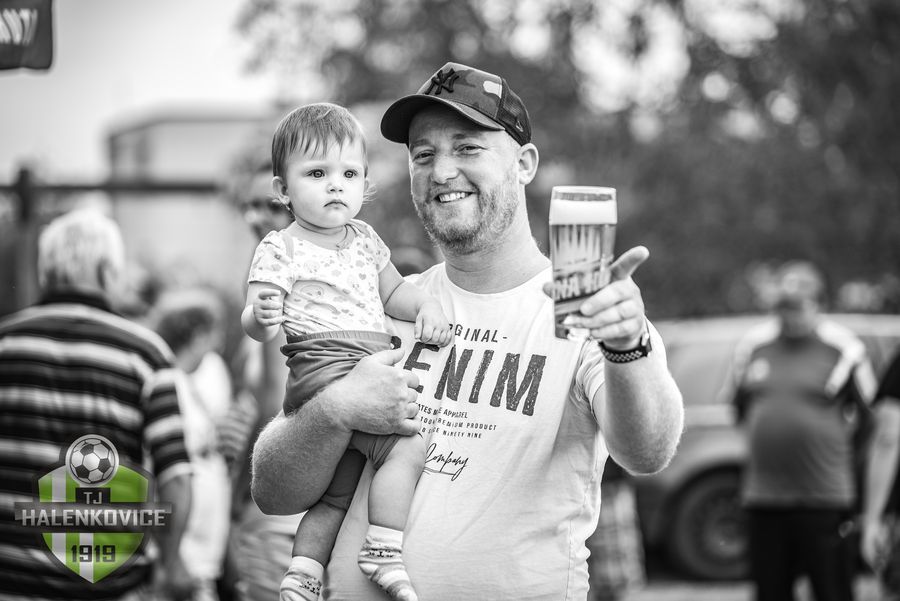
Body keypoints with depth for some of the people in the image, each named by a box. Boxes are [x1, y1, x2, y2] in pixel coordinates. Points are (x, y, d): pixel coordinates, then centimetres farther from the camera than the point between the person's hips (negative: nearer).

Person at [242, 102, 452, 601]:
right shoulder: (280, 250, -5)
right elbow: (253, 325, -12)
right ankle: (383, 552, -20)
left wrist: (426, 307, 9)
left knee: (336, 494, 12)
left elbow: (391, 290, 29)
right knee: (408, 445, -23)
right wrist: (261, 316, -35)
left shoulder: (364, 239, 16)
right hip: (325, 369, -8)